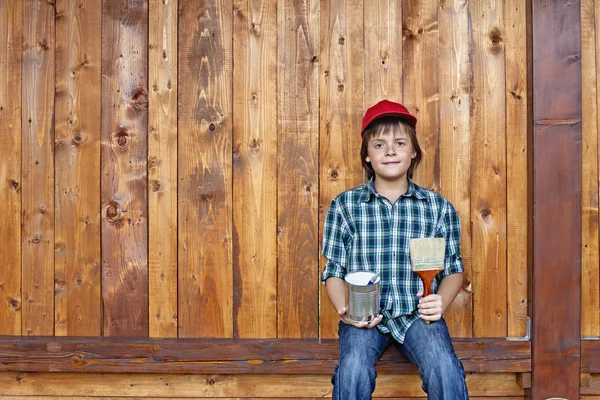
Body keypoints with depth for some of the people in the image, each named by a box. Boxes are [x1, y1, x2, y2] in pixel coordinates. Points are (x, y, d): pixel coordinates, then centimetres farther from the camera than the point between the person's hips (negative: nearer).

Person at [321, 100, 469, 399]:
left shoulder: (439, 207, 8)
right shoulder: (344, 205, 4)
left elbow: (453, 270, 12)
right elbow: (334, 271, 5)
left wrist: (441, 302, -9)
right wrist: (345, 309, -13)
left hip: (418, 313, 1)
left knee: (446, 371, -28)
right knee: (353, 371, -30)